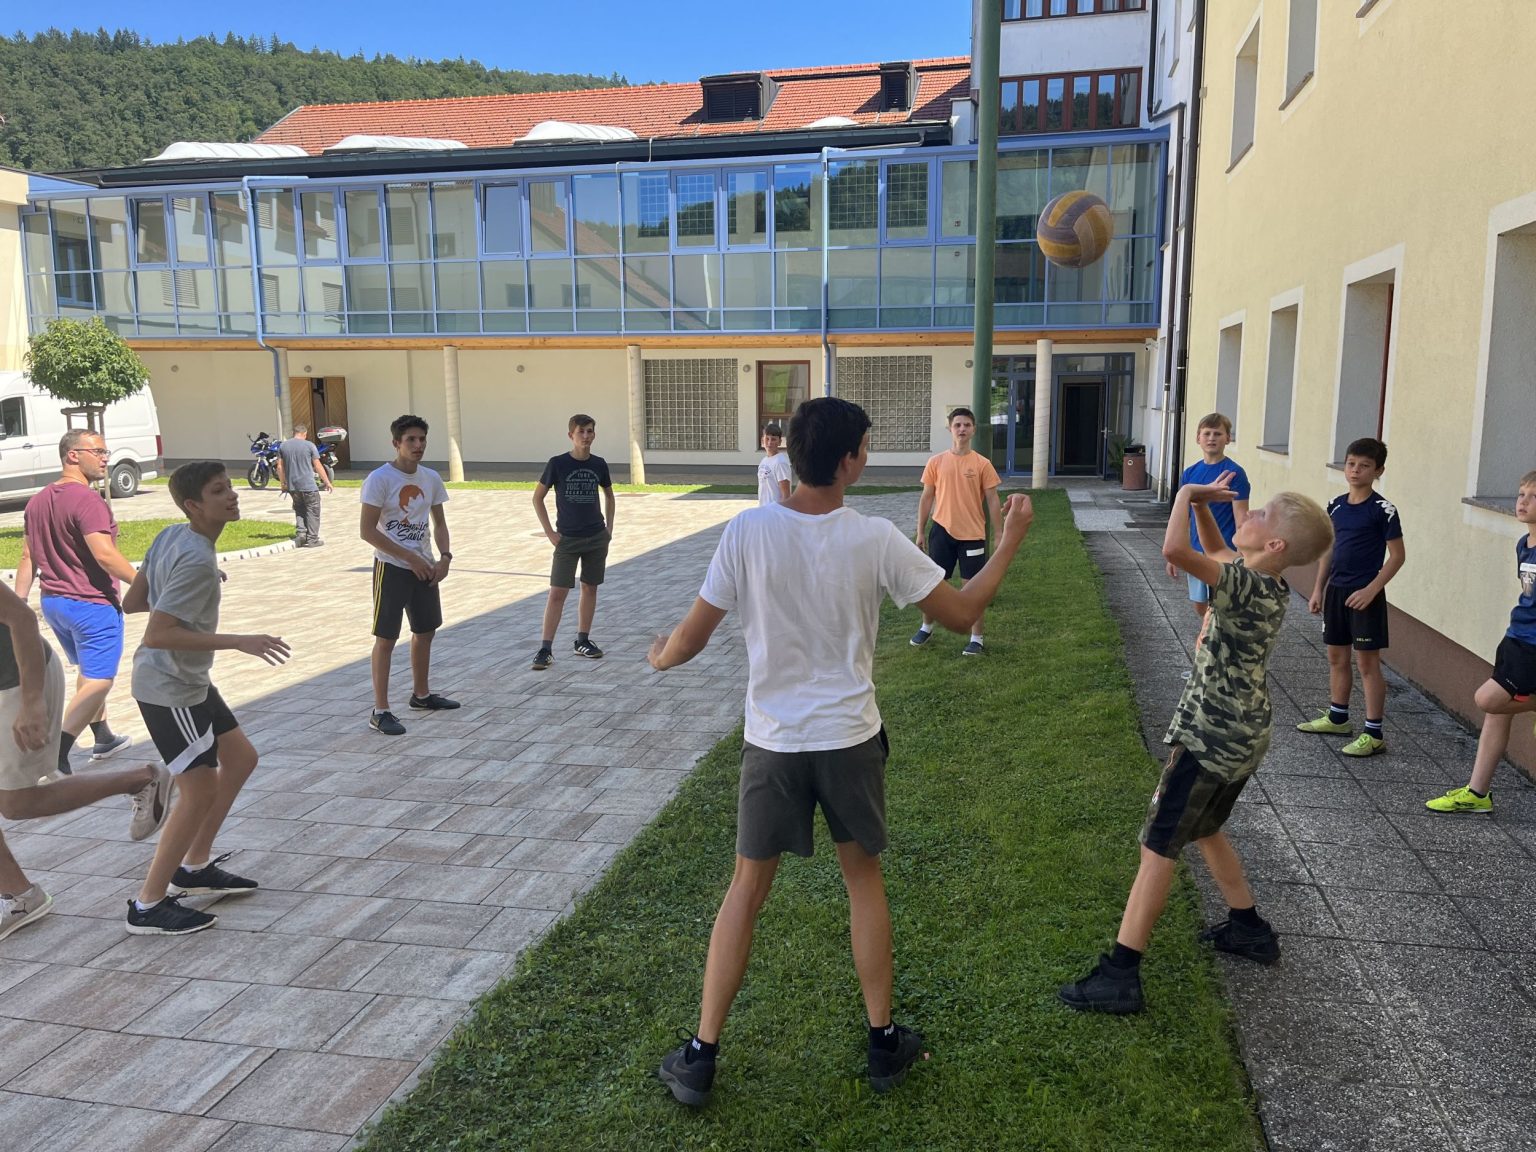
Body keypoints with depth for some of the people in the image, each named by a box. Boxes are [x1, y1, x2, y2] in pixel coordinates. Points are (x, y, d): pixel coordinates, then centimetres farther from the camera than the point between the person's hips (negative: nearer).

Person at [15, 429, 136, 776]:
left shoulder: (38, 501, 9)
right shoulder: (87, 500, -19)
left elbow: (28, 557, 11)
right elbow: (104, 555, -28)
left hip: (52, 601, 9)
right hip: (92, 604, -9)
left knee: (88, 670, 25)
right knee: (99, 680, -3)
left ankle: (103, 738, 38)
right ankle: (55, 758, -9)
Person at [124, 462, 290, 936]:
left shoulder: (171, 536, 1)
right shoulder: (197, 560, -25)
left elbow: (131, 601, 8)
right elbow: (157, 634, -29)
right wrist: (239, 642, -29)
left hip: (189, 682, 10)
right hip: (169, 689, -10)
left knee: (240, 759, 17)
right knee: (200, 791, -4)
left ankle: (195, 867, 29)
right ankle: (149, 906, 9)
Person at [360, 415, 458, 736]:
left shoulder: (431, 478, 5)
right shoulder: (380, 479, -14)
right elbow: (368, 531, -16)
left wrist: (444, 558, -3)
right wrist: (410, 558, -17)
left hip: (425, 566, 7)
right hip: (392, 567, -7)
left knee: (425, 631, 16)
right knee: (386, 637, -3)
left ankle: (421, 694, 34)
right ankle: (380, 711, 3)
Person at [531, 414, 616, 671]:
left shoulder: (599, 464, 1)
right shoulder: (557, 464, -9)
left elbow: (608, 495, 17)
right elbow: (537, 498, -2)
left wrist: (609, 527, 9)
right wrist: (549, 532, -7)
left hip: (596, 538, 4)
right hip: (567, 539, -3)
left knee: (590, 588, 10)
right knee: (557, 592, -6)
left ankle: (583, 640, 22)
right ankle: (545, 649, -3)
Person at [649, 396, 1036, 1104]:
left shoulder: (747, 531, -13)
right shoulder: (876, 540, -12)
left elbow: (690, 639, -8)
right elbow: (961, 614, -2)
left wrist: (661, 656, 16)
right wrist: (1010, 541, 11)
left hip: (773, 742, 0)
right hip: (850, 739, 0)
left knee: (747, 889, 13)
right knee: (863, 879, 19)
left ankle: (700, 1058, 20)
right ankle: (884, 1044, 30)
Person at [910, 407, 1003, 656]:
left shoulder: (982, 464, -3)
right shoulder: (936, 462, 1)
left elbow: (992, 501, 0)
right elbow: (927, 498, 6)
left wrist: (999, 535, -3)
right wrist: (920, 532, 5)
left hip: (972, 534, -1)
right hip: (942, 530, 2)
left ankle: (977, 638, 12)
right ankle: (926, 626, 31)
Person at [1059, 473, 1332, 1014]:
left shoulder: (1248, 583, -24)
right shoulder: (1269, 585, 3)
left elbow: (1174, 549, -38)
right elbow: (1217, 552, 23)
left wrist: (1187, 494, -21)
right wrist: (1202, 505, 8)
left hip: (1211, 739, -9)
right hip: (1245, 735, 9)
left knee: (1158, 847, -6)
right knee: (1204, 830, 28)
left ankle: (1120, 974, -3)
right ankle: (1248, 929, 42)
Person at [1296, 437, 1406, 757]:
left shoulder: (1383, 510, -11)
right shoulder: (1336, 506, 7)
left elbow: (1397, 556, -11)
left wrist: (1371, 590, -18)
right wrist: (1318, 589, 12)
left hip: (1365, 595, -6)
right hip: (1336, 590, 7)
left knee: (1368, 662, -2)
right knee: (1336, 656, 16)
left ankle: (1374, 733, 4)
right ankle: (1337, 718, 31)